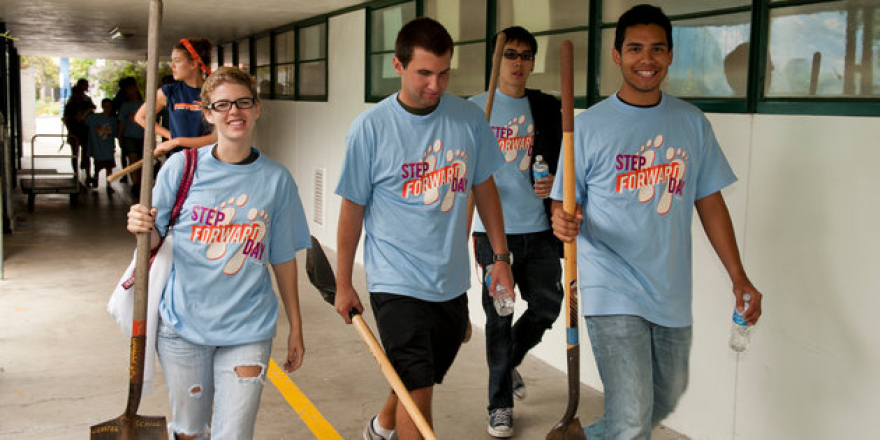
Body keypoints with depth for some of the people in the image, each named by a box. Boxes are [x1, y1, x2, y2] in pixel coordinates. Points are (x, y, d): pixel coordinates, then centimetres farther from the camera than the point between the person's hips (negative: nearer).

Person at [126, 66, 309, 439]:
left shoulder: (276, 178, 0)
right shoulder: (182, 166, -3)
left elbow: (283, 258, 6)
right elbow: (156, 238, 3)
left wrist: (295, 327, 9)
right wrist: (142, 227, -21)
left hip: (248, 327, 0)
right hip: (183, 324, 0)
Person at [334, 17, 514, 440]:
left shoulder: (470, 119, -2)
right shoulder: (370, 128, -11)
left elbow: (484, 188, 10)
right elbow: (352, 210, -5)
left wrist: (501, 257, 9)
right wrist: (343, 285, 0)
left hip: (452, 282, 5)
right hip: (397, 283, -4)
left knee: (420, 378, 20)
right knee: (418, 389, -8)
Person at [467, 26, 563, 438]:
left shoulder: (548, 108, 7)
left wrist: (555, 181, -8)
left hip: (539, 229, 3)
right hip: (493, 230, -2)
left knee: (547, 305, 4)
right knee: (499, 317, 3)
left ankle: (510, 361, 35)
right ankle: (500, 404, 18)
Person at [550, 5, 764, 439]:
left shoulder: (692, 123, 7)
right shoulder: (588, 126, -4)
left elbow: (709, 202, 11)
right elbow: (565, 204, -3)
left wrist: (738, 277, 7)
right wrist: (563, 222, -27)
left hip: (672, 291, 5)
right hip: (613, 292, -5)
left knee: (664, 401, 20)